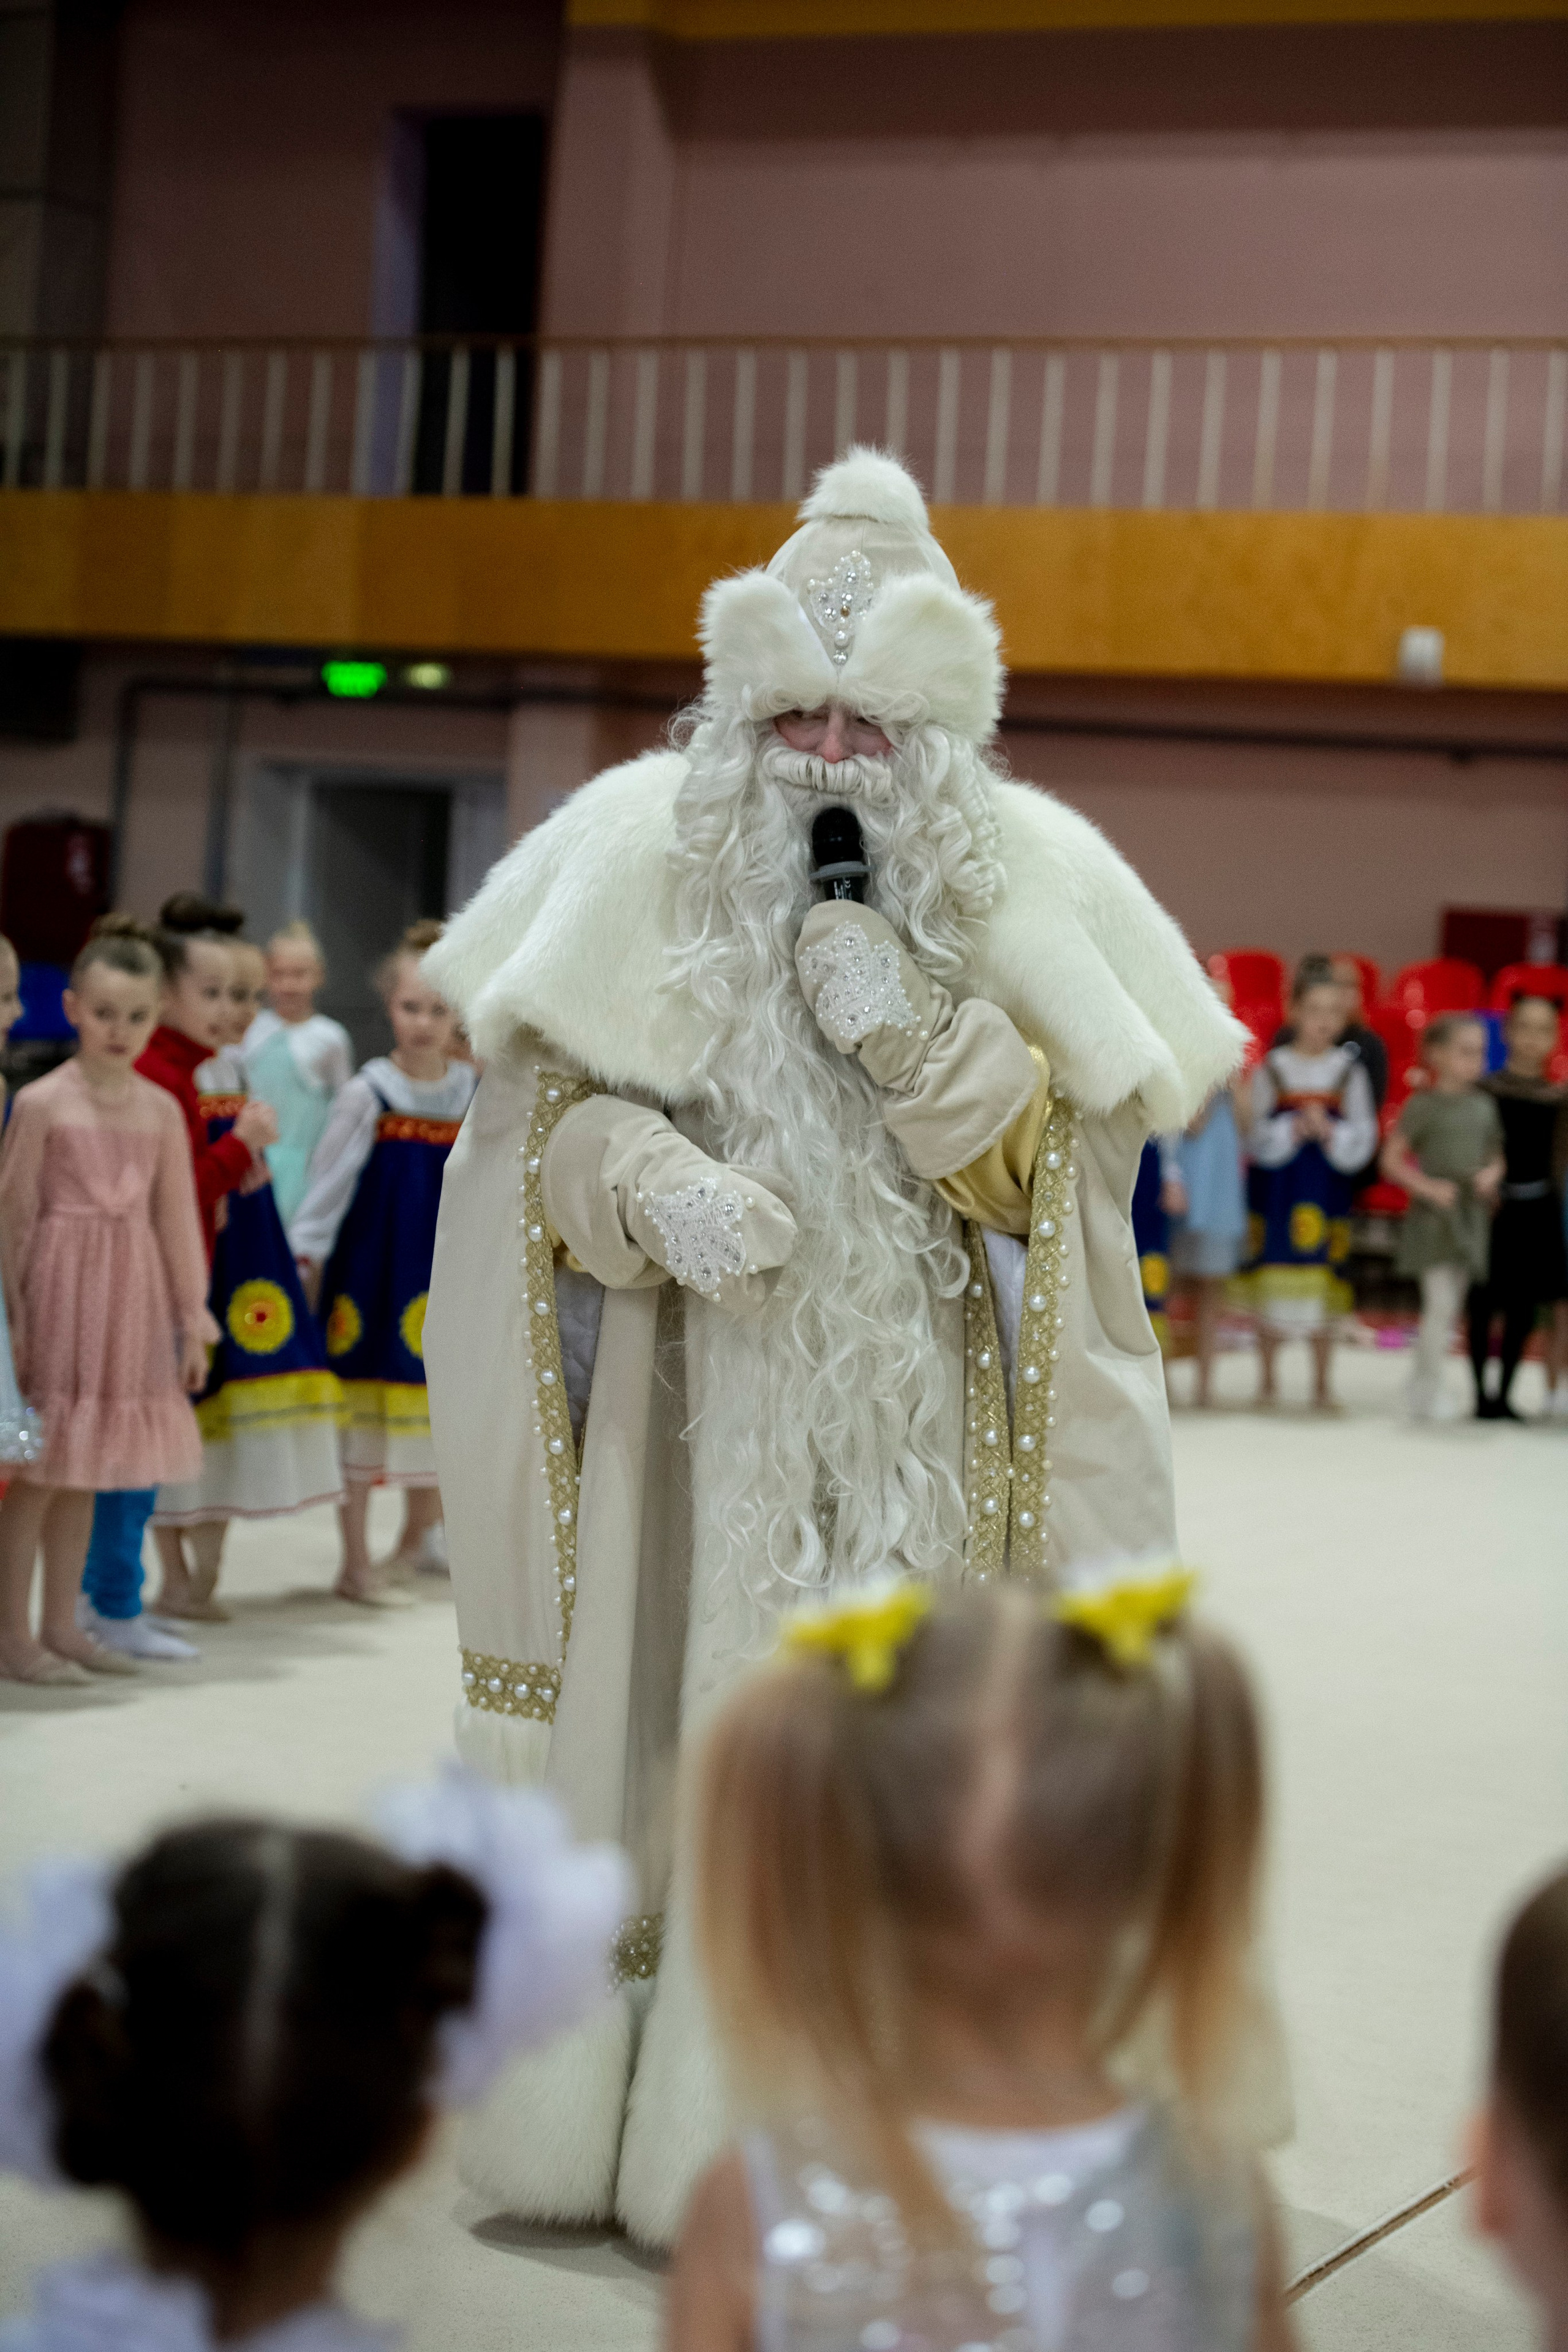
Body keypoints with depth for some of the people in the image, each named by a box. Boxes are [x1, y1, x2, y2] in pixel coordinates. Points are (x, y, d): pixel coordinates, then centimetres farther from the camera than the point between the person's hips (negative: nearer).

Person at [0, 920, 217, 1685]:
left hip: (132, 1298, 5)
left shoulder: (161, 1109, 6)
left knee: (86, 1467, 12)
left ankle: (62, 1623, 21)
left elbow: (176, 1217, 9)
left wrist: (193, 1314, 9)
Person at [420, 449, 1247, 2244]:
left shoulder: (1021, 882, 3)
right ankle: (632, 2103, 16)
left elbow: (1041, 1167, -1)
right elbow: (549, 1107, 4)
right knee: (685, 1727, 3)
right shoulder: (651, 850, 3)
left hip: (920, 1414, 0)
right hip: (692, 1406, 0)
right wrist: (649, 1181, -16)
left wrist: (912, 1033, -18)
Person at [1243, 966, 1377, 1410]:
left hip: (1327, 1188, 0)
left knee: (1323, 1287, 2)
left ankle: (1322, 1383, 12)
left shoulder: (1349, 1071, 2)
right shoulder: (1271, 1069, 1)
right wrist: (1292, 1129, -18)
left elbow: (1363, 1139, 0)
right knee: (1271, 1287, 3)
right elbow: (1255, 1136, -2)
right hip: (1275, 1187, 0)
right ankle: (1268, 1378, 17)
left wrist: (1329, 1132, -17)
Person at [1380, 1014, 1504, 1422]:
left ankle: (1423, 1381, 22)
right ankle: (1430, 1392, -2)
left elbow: (1495, 1154, 20)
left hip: (1473, 1216, 6)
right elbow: (1391, 1159, -5)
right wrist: (1427, 1186, -17)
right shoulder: (1424, 1105, -7)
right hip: (1435, 1216, -6)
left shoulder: (1484, 1106, 9)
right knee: (1441, 1301, -11)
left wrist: (1492, 1174, -3)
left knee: (1452, 1304, 9)